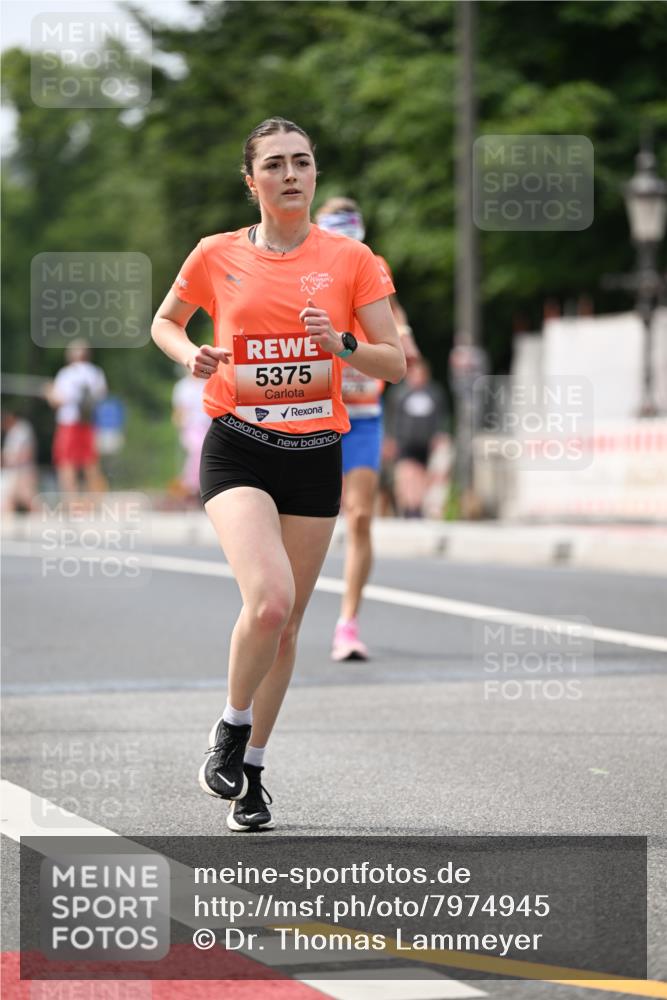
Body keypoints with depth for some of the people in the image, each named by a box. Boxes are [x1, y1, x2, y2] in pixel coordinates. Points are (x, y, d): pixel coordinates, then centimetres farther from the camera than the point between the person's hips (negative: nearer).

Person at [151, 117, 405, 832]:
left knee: (286, 621, 7)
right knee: (269, 598, -23)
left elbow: (395, 364, 3)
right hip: (238, 450, -2)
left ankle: (250, 770, 22)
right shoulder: (217, 256, 1)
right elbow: (164, 323, 18)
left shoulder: (350, 259, 1)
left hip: (315, 453, 2)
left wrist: (342, 345, -17)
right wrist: (192, 356, -3)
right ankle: (231, 726, 2)